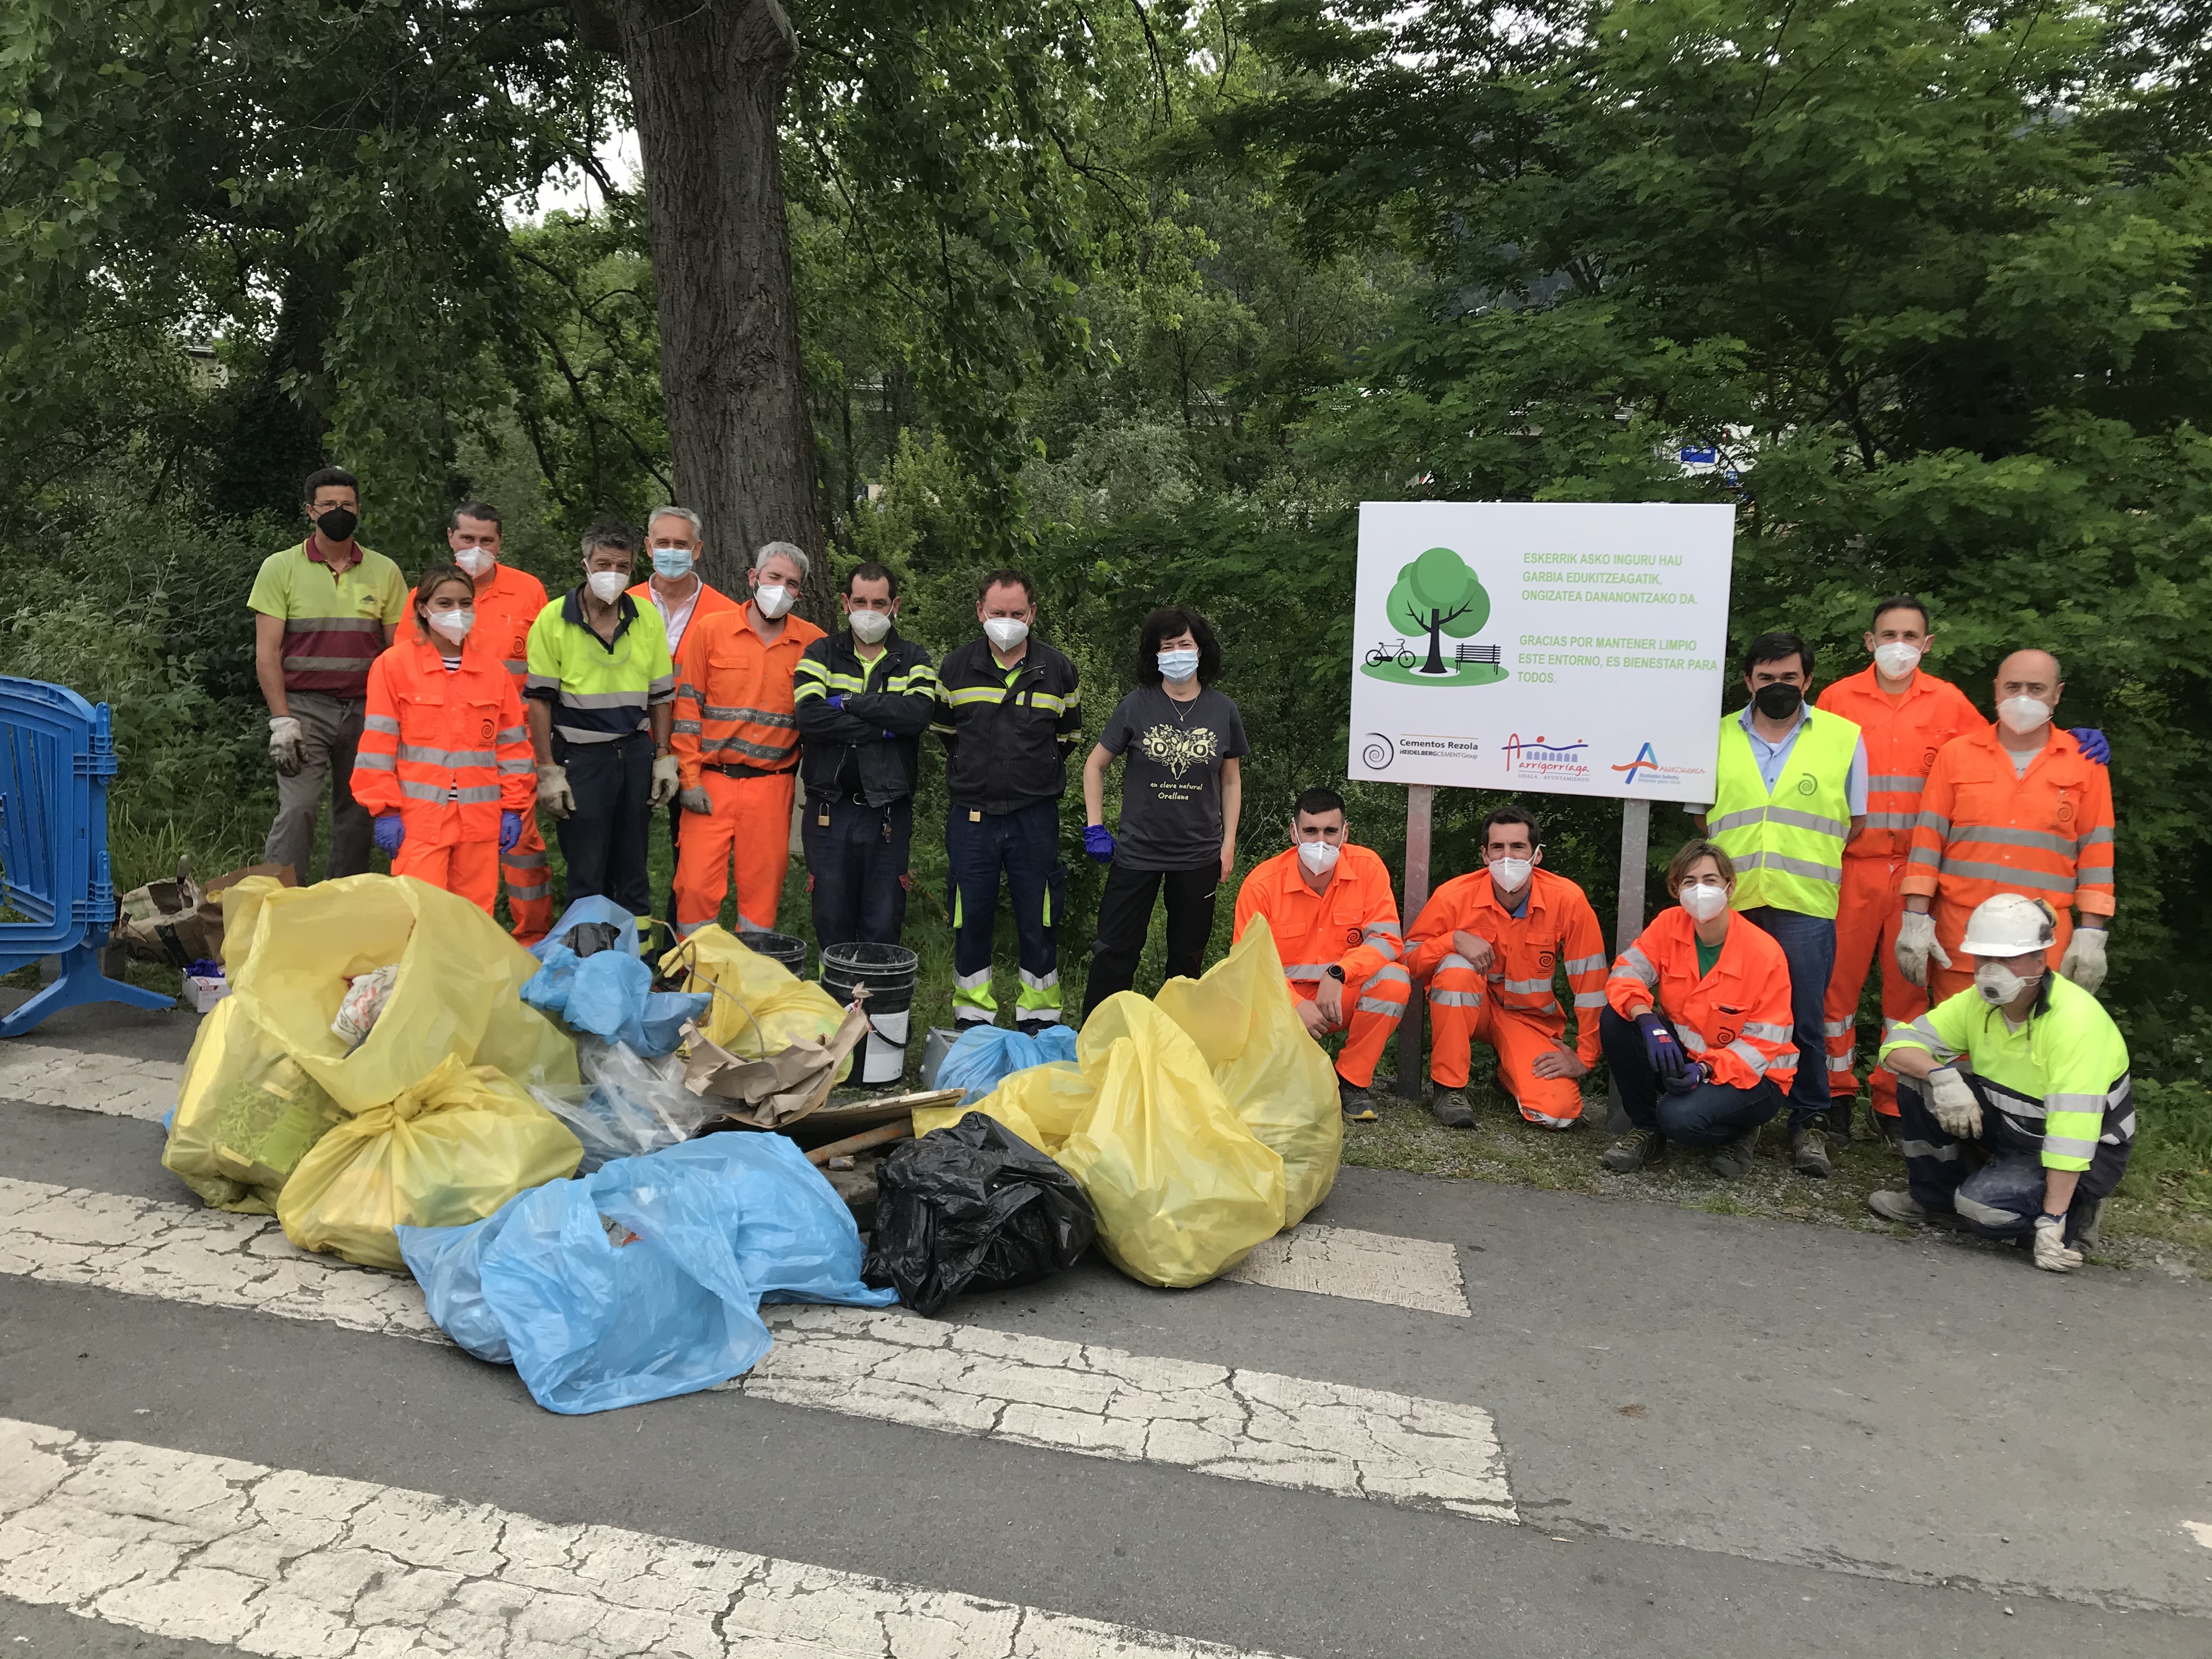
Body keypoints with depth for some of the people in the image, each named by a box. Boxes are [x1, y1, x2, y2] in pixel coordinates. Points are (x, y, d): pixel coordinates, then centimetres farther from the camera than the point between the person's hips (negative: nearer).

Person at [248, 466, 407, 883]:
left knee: (357, 813, 7)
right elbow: (266, 652, -1)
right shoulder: (281, 568, 3)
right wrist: (281, 720, -11)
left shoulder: (384, 572, 10)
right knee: (297, 808, -14)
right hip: (304, 707, -2)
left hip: (366, 709, 3)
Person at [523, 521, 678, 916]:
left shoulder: (647, 618, 5)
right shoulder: (554, 619, -5)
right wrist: (548, 770, -8)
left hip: (637, 753, 3)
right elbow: (540, 699, -4)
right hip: (581, 755, -3)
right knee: (586, 874, 1)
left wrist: (664, 759, 5)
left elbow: (661, 695, 11)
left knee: (633, 869, 11)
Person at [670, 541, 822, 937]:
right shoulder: (709, 630, 2)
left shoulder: (812, 642, 6)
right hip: (712, 783, -1)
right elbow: (687, 705, 1)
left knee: (763, 889, 5)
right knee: (697, 885, -6)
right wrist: (689, 779, -5)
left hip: (773, 785, 1)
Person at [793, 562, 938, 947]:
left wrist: (849, 703, -12)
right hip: (829, 810, 0)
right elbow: (809, 715, -13)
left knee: (883, 928, 3)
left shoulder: (913, 660, 8)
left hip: (889, 811, 0)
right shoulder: (821, 654, 7)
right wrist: (884, 726, -12)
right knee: (831, 924, 6)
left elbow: (920, 712, -14)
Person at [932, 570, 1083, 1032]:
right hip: (971, 816, 1)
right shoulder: (955, 666, 1)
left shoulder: (1058, 670, 0)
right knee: (971, 920, 7)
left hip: (1035, 817, -1)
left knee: (1037, 922, 5)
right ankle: (971, 1018, 20)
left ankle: (1040, 1020, 18)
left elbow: (1068, 736, 13)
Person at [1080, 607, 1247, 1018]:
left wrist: (1228, 844, 4)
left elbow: (1231, 781, 9)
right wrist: (1094, 827, -2)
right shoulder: (1136, 706, -5)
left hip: (1199, 856, 2)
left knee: (1188, 955, 13)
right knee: (1115, 950, 0)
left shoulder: (1223, 711, 0)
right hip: (1137, 851, -1)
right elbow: (1095, 766, 5)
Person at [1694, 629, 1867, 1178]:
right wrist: (1737, 856, 5)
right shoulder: (1719, 737, 10)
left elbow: (1856, 821, 10)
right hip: (1729, 903, 2)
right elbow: (1702, 814, 17)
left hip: (1804, 905, -2)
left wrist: (1807, 858, 0)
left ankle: (1809, 1122, 15)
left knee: (1804, 1019, 1)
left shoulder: (1843, 737, 6)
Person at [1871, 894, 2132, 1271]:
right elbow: (1898, 1045, -8)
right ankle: (1936, 1196, 7)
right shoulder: (1978, 1002, -7)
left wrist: (2053, 1221, -34)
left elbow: (2071, 1132, -32)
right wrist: (1942, 1075, -30)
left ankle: (2074, 1212, 2)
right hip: (2009, 1125, 7)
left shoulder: (2076, 1018, -29)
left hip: (2088, 1152, -7)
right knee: (1919, 1079, -12)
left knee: (1983, 1205, -30)